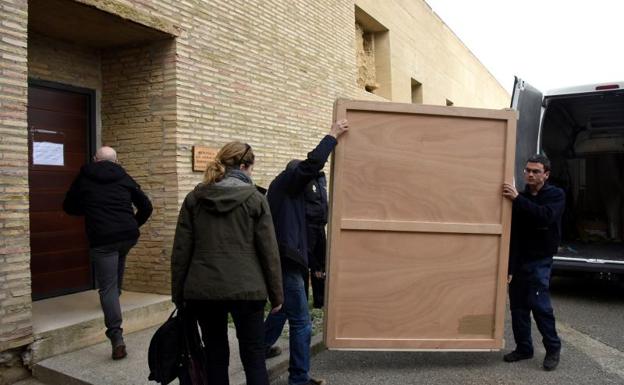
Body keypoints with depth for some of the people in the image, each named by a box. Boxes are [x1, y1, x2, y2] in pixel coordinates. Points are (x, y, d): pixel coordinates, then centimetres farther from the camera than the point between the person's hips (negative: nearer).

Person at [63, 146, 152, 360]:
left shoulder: (84, 178, 10)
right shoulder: (124, 177, 13)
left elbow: (69, 207, 21)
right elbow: (146, 206, 11)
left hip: (102, 238, -3)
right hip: (128, 236, 3)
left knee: (107, 287, -1)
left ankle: (116, 337, -10)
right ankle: (115, 295, 43)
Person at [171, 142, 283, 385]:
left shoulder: (194, 199, 5)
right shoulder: (255, 199, -3)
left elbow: (181, 252, 4)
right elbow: (269, 251, -3)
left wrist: (178, 294, 12)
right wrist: (276, 294, 5)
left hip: (203, 291, 3)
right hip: (246, 290, -2)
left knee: (215, 354, 16)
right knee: (253, 356, 9)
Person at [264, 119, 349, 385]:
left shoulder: (282, 188, 22)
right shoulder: (285, 181, -7)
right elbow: (312, 163, -21)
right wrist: (333, 135, -12)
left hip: (281, 260, 11)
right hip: (286, 261, -11)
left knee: (282, 309, 28)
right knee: (301, 322, -5)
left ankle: (262, 348, 45)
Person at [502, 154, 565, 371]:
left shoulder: (556, 195, -2)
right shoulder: (520, 198, 7)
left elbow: (545, 216, -25)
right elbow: (511, 232, 2)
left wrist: (518, 199, -30)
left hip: (539, 261, -4)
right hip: (518, 260, 4)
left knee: (539, 304, -9)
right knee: (518, 306, 7)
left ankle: (553, 349, 11)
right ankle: (523, 348, 20)